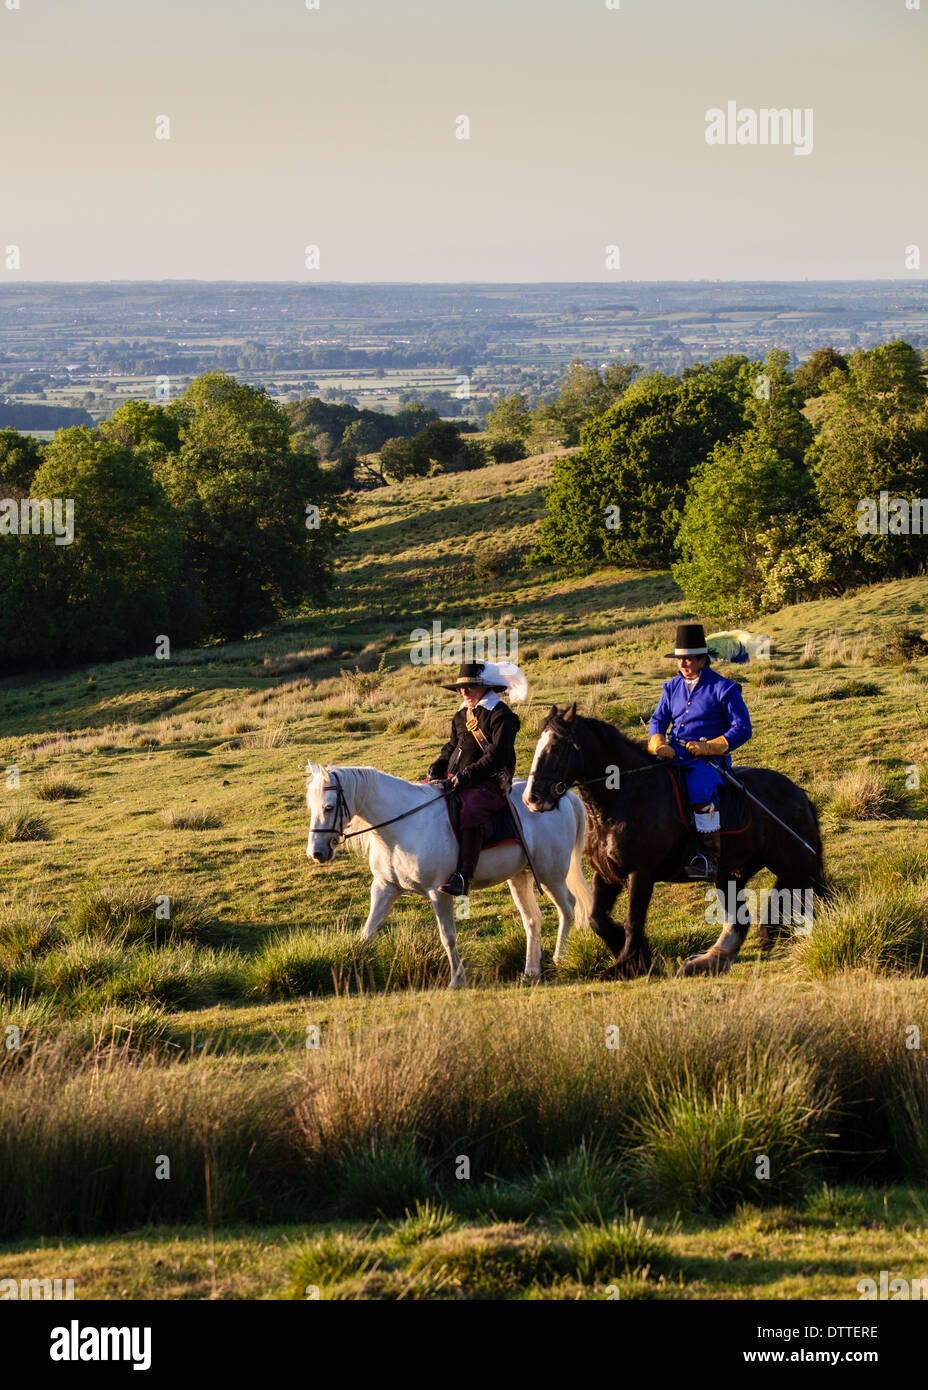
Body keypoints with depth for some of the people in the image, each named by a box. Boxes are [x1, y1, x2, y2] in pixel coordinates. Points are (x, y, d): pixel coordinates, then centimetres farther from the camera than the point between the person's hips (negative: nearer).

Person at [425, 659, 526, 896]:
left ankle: (463, 876, -43)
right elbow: (452, 746, 28)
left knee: (471, 810, -36)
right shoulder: (462, 715, 20)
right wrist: (437, 765, 6)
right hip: (455, 778, 9)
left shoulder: (501, 715, -6)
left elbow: (498, 754, -16)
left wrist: (468, 774, -24)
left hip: (489, 782, -9)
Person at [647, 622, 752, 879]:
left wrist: (709, 747, -15)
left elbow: (742, 729, -4)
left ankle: (710, 857, -32)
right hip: (675, 756, 7)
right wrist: (659, 744, -1)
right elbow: (658, 720, 22)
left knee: (699, 789, -36)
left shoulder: (723, 689, -3)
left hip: (709, 759, -7)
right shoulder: (673, 688, 16)